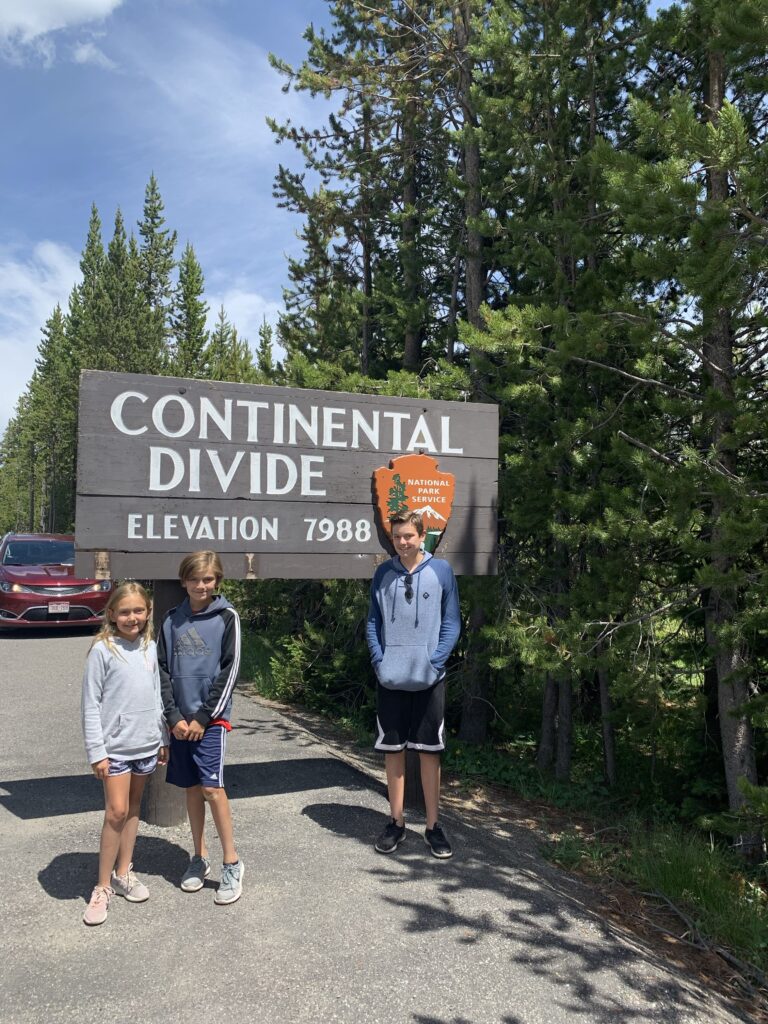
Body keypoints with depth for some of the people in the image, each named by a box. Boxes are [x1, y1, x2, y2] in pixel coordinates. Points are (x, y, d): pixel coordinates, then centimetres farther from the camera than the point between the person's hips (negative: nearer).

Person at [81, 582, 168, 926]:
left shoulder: (150, 648, 4)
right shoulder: (102, 650, -11)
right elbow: (91, 704, -10)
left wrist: (164, 739, 13)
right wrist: (96, 751, -12)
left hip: (146, 744, 5)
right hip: (115, 745, -5)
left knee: (133, 808, 15)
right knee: (116, 812, -6)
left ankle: (123, 873, 28)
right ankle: (103, 887, 8)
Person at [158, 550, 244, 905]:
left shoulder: (226, 618, -4)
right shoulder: (172, 620, 6)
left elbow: (229, 670, -7)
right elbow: (163, 670, 6)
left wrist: (203, 717, -10)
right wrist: (174, 717, -4)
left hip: (211, 717, -4)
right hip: (180, 718, 4)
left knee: (212, 787, -9)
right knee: (191, 788, 11)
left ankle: (232, 863, 4)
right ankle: (199, 858, 24)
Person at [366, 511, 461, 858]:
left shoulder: (441, 570, -1)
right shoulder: (383, 573, 4)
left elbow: (451, 621, 0)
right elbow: (373, 621, 8)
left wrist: (435, 660, -11)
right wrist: (379, 659, -5)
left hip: (429, 678, -2)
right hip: (390, 678, 2)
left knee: (429, 750, 6)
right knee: (393, 750, 9)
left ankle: (433, 825, 19)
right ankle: (396, 822, 22)